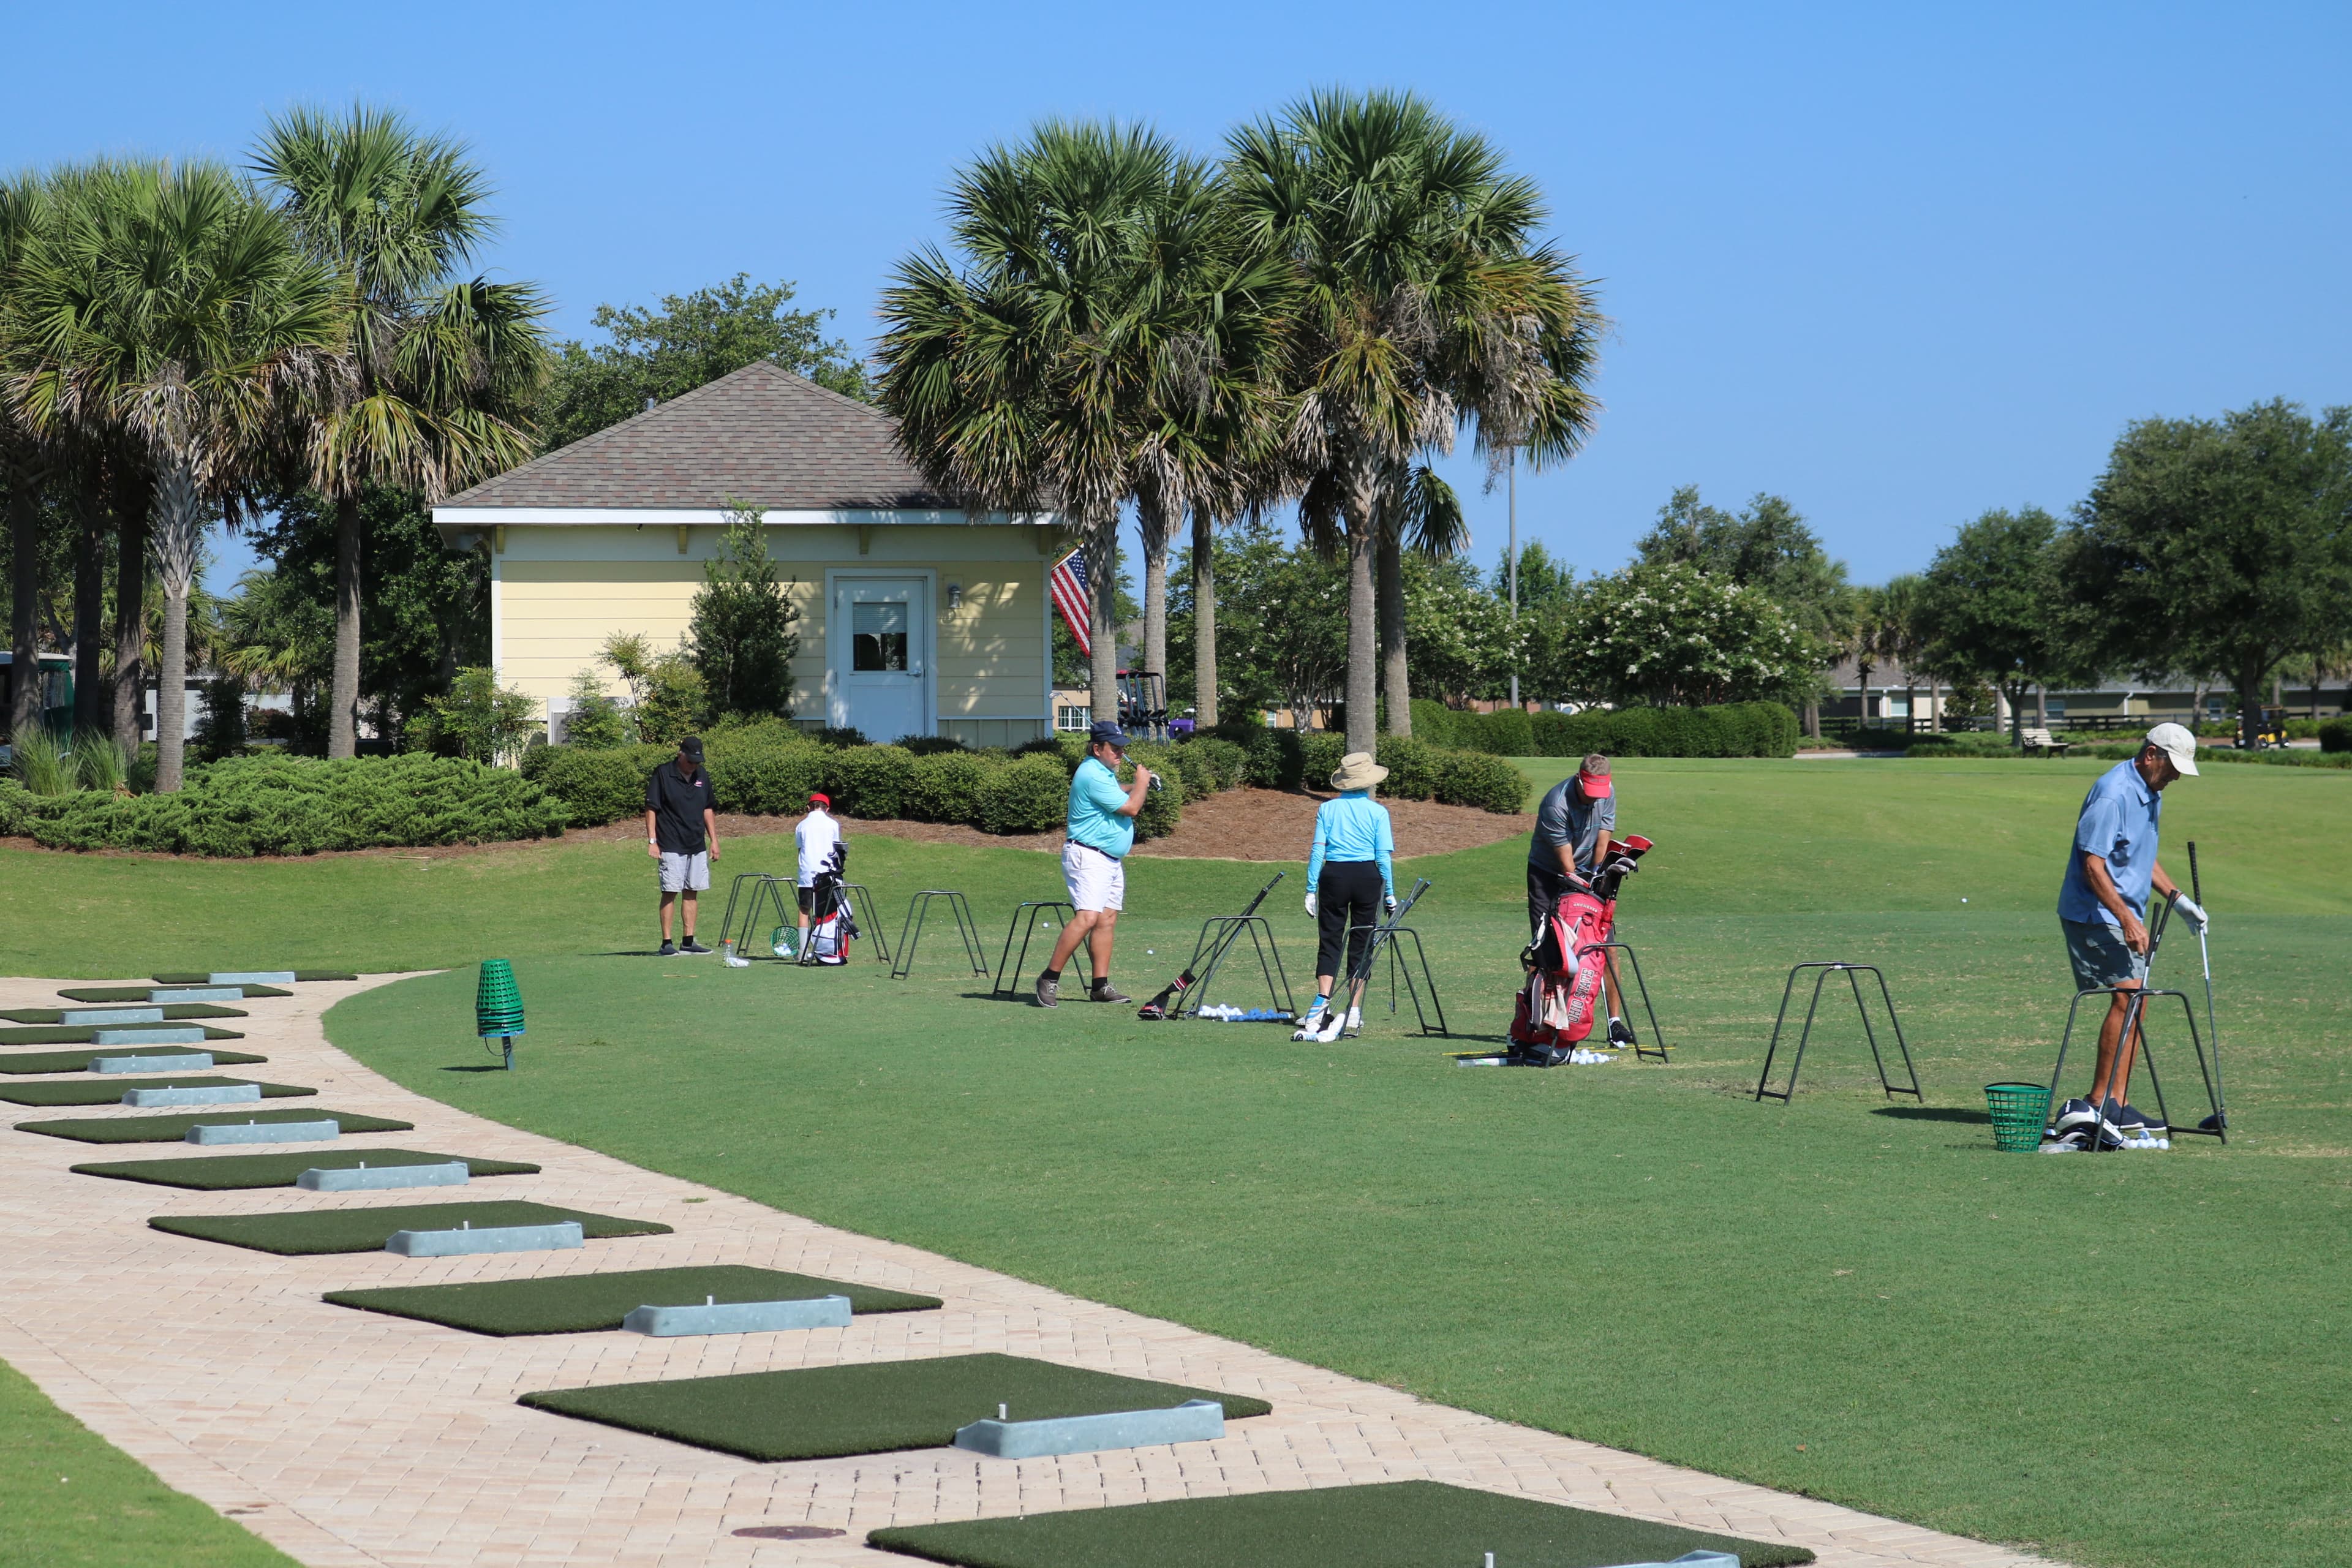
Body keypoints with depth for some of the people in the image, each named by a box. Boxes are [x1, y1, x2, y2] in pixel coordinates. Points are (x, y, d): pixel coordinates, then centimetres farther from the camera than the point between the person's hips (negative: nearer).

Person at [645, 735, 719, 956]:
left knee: (691, 893, 7)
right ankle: (667, 943, -4)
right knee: (670, 892, -7)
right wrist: (652, 841, -12)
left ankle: (688, 941, 12)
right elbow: (651, 809, -6)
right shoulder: (662, 774, -6)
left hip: (697, 846, 6)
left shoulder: (702, 776, 11)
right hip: (671, 846, -6)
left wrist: (714, 840, 14)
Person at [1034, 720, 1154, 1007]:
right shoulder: (1093, 775, -17)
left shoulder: (1104, 772, 16)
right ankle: (1049, 979, -17)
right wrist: (1141, 783, 1)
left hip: (1112, 860, 11)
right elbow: (1130, 808, -17)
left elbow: (1116, 796, 38)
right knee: (1087, 917, -20)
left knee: (1107, 921, 5)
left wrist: (1138, 786, 19)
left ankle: (1101, 986, 5)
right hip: (1088, 857, -11)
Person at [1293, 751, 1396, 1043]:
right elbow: (1383, 855, -2)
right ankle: (1353, 1013, 5)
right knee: (1361, 945, 7)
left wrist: (1311, 889, 2)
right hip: (1368, 877, 0)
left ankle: (1323, 1003, -14)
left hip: (1334, 876, 0)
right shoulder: (1377, 812, 0)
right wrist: (1389, 894, 4)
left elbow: (1317, 850, -1)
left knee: (1329, 942, 4)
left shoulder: (1327, 809, 3)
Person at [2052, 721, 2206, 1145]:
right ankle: (2098, 1106, -18)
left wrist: (2176, 897, 16)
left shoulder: (2150, 795, 13)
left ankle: (2115, 1108, 9)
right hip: (2094, 915, -10)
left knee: (2132, 1003, 7)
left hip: (2125, 916, 10)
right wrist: (2127, 918, -28)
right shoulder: (2113, 795, -19)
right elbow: (2092, 865, -23)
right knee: (2128, 996, -19)